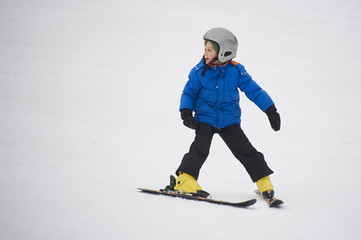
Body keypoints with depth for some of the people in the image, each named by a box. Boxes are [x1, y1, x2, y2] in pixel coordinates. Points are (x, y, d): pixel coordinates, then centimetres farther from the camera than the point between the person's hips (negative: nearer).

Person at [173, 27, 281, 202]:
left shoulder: (236, 71, -7)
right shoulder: (199, 71, -7)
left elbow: (254, 90, -2)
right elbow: (189, 93, 4)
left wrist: (271, 111, -5)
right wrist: (186, 112, -12)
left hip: (229, 120, 0)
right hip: (205, 117, 0)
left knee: (245, 150, -4)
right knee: (201, 147, -21)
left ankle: (264, 183, 5)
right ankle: (185, 179, -21)